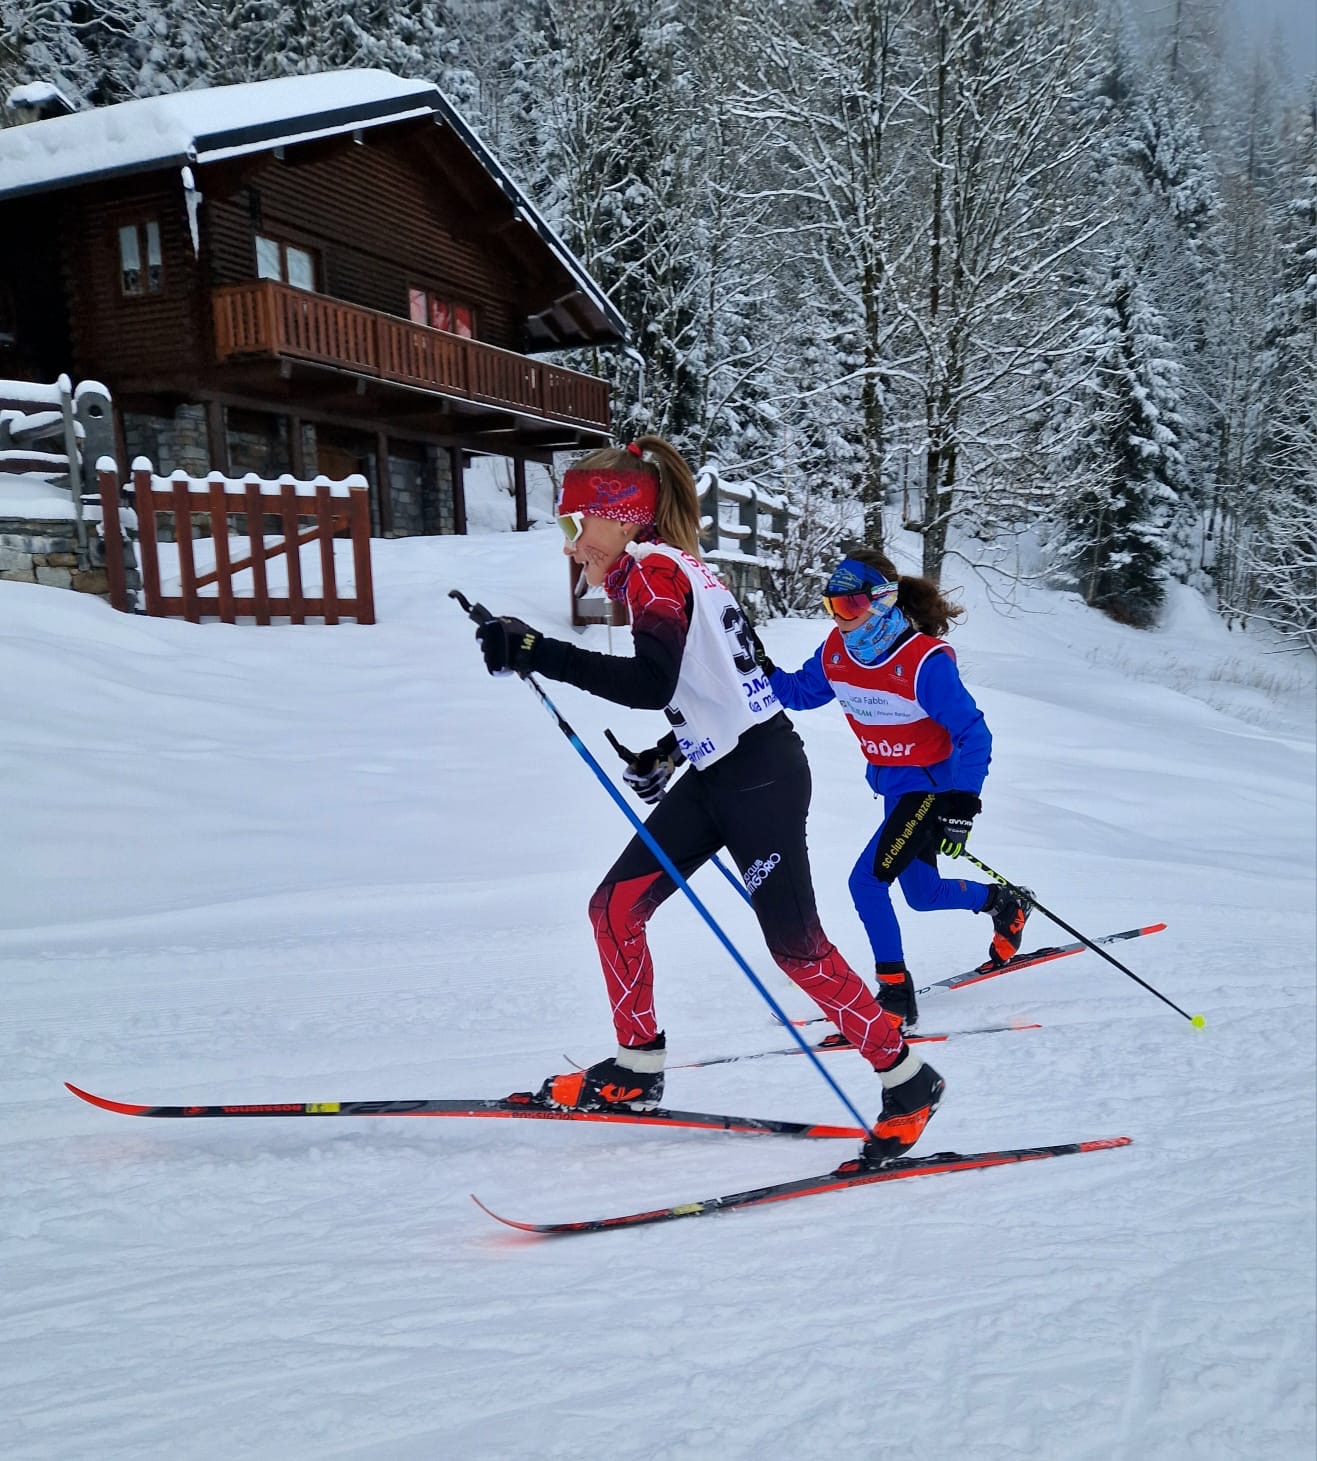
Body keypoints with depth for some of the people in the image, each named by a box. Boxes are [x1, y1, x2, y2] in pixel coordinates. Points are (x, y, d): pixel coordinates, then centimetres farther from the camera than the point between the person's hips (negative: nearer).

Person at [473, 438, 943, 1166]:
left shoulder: (654, 568, -12)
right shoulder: (671, 569, 16)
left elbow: (652, 682, -28)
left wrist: (536, 653, -28)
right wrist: (668, 752, 18)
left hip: (761, 777, -10)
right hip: (717, 775, 10)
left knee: (795, 947, -1)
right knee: (614, 907, 7)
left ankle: (908, 1082, 16)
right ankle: (637, 1071, 20)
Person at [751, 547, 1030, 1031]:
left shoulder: (924, 661, -26)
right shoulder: (836, 652, -7)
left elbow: (973, 735, -22)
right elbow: (799, 692, 9)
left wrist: (961, 805, -28)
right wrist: (762, 670, -11)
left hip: (931, 787, -7)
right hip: (890, 787, 7)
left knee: (867, 880, -15)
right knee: (922, 893, 18)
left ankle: (895, 996, 0)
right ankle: (1003, 902, 47)